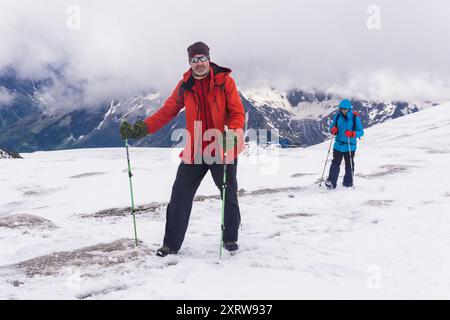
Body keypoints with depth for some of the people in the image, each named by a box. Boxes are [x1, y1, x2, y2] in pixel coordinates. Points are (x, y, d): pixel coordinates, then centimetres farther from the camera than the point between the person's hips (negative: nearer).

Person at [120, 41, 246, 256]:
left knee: (229, 196, 11)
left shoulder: (225, 81, -6)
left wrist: (232, 133, -30)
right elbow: (166, 112, 2)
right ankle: (171, 244, 12)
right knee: (180, 196, 1)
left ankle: (230, 238, 31)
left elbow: (237, 112, -10)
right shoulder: (184, 86, 2)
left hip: (223, 150, -2)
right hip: (194, 152, 2)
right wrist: (141, 129, -9)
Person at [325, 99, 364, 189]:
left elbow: (361, 132, -8)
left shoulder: (355, 118, -8)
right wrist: (333, 130, -11)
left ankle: (348, 183, 22)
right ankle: (331, 182, -11)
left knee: (349, 165, 9)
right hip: (338, 145, 2)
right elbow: (333, 127, 14)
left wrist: (352, 134, -27)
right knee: (335, 163, -6)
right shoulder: (337, 116, 2)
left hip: (350, 146, -2)